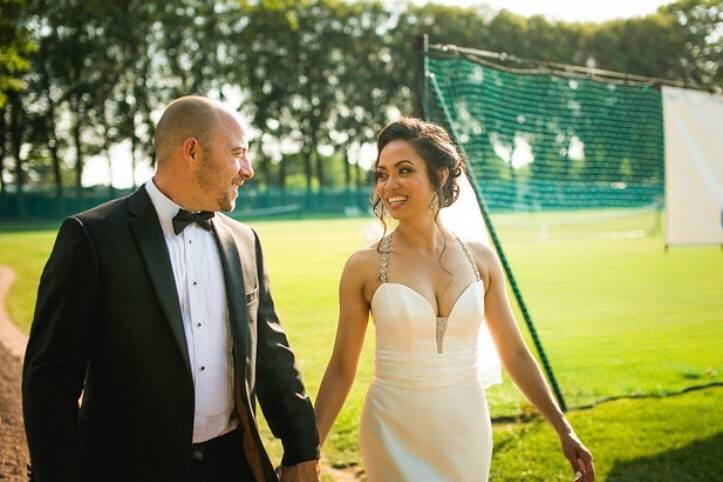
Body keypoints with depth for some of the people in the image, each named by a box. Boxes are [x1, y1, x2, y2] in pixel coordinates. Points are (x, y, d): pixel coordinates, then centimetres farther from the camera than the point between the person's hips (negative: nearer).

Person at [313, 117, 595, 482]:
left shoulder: (480, 260, -1)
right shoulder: (364, 267, -8)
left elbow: (514, 353, 6)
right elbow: (341, 369, -2)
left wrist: (564, 431, 6)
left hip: (468, 437, 2)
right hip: (395, 438, -2)